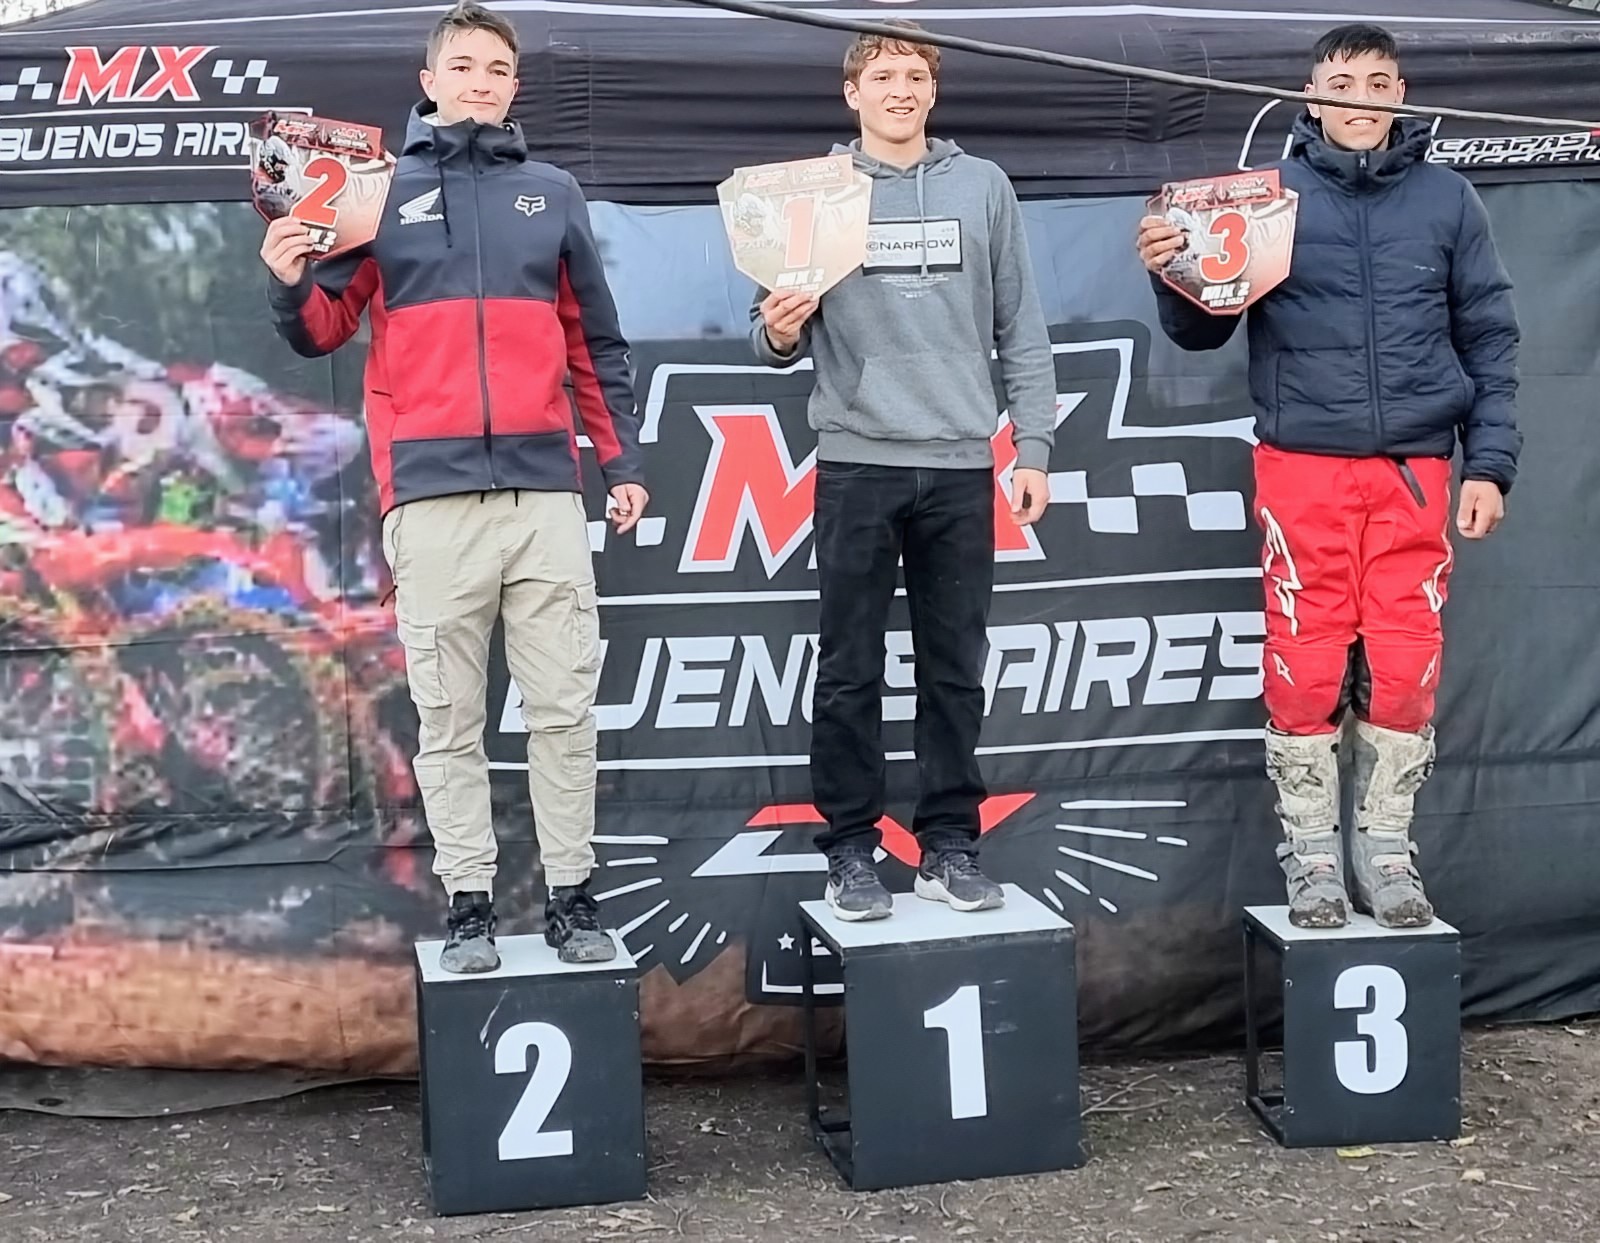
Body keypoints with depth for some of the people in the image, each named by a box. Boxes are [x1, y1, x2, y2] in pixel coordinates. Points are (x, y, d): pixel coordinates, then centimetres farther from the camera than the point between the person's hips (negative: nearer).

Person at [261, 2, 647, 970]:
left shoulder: (553, 194, 13)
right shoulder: (382, 191, 9)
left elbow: (595, 342, 16)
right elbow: (327, 332, 8)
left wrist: (624, 459, 12)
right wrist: (291, 284, -13)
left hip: (547, 487, 1)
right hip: (432, 492, -1)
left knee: (565, 707, 3)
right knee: (449, 716, 3)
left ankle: (573, 896, 12)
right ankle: (469, 904, 11)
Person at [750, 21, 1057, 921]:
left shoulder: (984, 187, 8)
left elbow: (1021, 330, 8)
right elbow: (784, 338, 4)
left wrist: (1034, 447, 3)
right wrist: (777, 332, -19)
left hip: (962, 465, 1)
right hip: (857, 464, -1)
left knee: (956, 670, 6)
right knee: (851, 672, 2)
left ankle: (950, 843, 15)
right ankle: (852, 848, 11)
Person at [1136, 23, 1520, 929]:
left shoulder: (1447, 199, 7)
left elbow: (1490, 338, 9)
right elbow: (1204, 331, 5)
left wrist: (1490, 464, 2)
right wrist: (1173, 277, -16)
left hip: (1414, 469, 1)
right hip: (1301, 467, -1)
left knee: (1407, 663, 2)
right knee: (1306, 663, 1)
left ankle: (1388, 850, 16)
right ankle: (1313, 854, 13)